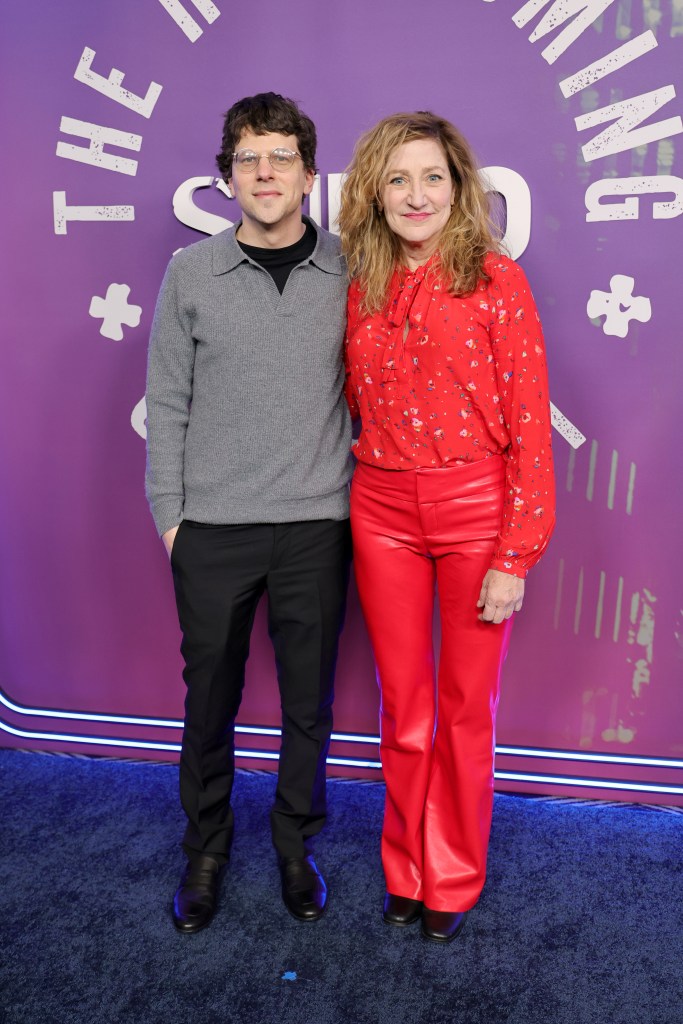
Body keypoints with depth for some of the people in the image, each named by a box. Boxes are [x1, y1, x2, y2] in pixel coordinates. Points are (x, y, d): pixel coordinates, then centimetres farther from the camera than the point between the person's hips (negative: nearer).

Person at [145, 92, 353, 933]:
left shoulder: (348, 272, 2)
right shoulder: (191, 273, 2)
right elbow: (167, 403, 4)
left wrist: (365, 498, 4)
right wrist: (168, 514, 1)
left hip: (317, 524, 0)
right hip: (213, 526, 0)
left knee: (309, 702, 11)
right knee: (209, 697, 12)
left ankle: (295, 845, 34)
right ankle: (206, 847, 34)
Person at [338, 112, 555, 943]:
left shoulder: (496, 280, -4)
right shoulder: (359, 290, 8)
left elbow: (529, 425, -8)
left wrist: (516, 555, -12)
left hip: (476, 510, -3)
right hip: (383, 513, 3)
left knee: (467, 705, 9)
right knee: (402, 702, 13)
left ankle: (454, 880, 31)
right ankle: (406, 868, 35)